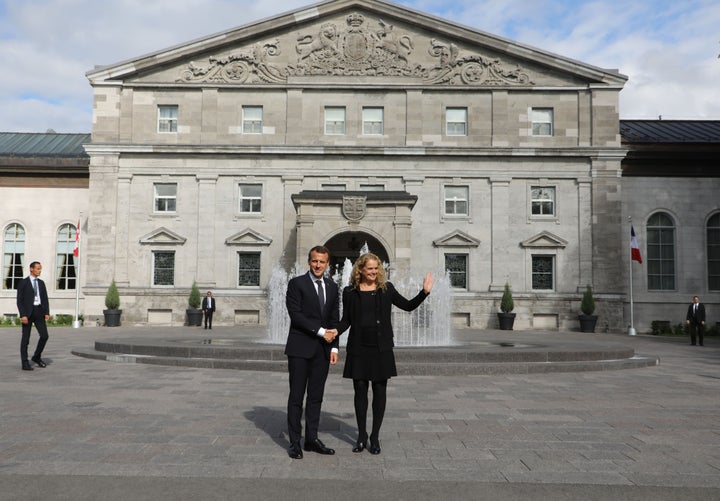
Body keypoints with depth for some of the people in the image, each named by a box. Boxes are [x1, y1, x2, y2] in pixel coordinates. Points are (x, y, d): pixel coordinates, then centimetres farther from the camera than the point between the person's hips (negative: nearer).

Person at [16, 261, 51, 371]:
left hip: (39, 311, 5)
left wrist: (47, 313, 0)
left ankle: (36, 357, 17)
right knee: (25, 338, 1)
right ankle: (25, 363, 8)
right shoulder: (23, 282, -3)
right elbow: (19, 300, -7)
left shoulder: (41, 283, 12)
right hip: (27, 312, -4)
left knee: (44, 336, -3)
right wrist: (23, 315, -16)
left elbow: (45, 299, 12)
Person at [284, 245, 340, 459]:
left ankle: (312, 439, 18)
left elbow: (334, 319, 11)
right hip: (300, 348, -5)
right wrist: (321, 331, -15)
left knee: (316, 397, 10)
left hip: (323, 350, 5)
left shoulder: (332, 287, 12)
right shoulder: (297, 284, -3)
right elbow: (296, 315, -12)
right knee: (296, 396, 1)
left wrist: (334, 347, 2)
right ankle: (294, 443, 8)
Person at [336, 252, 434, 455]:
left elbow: (408, 306, 8)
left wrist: (424, 292, -5)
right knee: (360, 389, 5)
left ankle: (375, 436, 17)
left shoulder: (386, 289, 4)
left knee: (379, 391, 4)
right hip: (358, 348, 0)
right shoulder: (350, 292, 3)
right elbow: (346, 319, 6)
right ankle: (361, 435, 20)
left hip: (381, 348, 0)